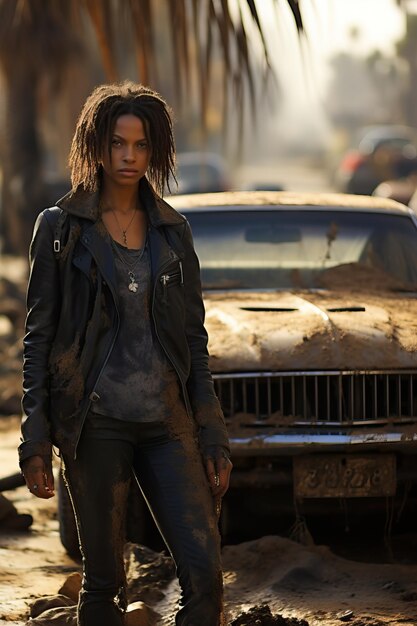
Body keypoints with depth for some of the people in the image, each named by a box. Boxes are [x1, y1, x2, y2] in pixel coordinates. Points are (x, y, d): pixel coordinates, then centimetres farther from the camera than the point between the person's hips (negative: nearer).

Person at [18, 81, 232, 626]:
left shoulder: (173, 231, 11)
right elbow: (39, 337, 2)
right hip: (96, 423, -2)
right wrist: (35, 442, -4)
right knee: (104, 580, 2)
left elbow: (195, 339, 12)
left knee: (205, 572, -9)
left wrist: (213, 438, 6)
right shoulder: (61, 227, 2)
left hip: (168, 422, 3)